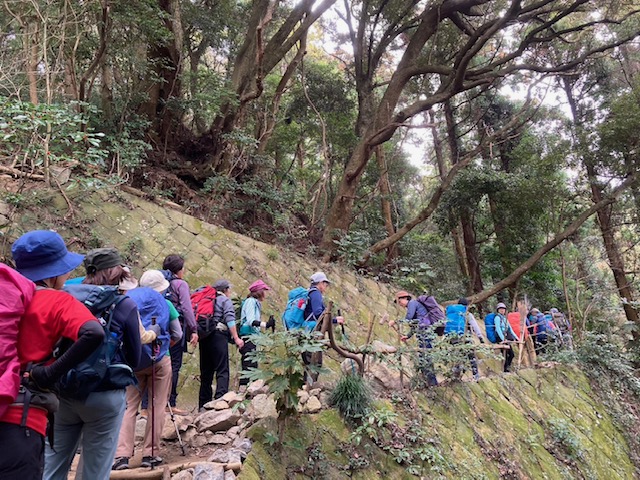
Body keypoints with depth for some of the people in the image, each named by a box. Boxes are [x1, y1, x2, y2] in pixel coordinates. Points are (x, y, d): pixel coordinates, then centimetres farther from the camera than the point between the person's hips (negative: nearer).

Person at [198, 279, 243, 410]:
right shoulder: (225, 300, 4)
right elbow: (230, 319, -9)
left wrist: (198, 335, 19)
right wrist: (236, 338, -12)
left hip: (203, 337, 7)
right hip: (218, 335, -7)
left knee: (206, 371, 11)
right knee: (222, 370, -8)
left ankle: (203, 404, 12)